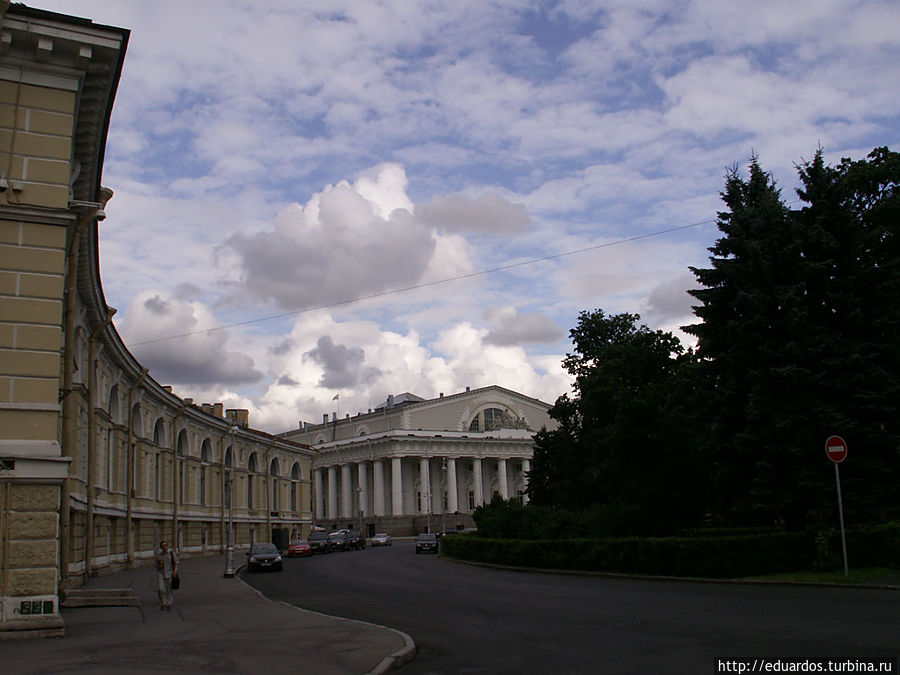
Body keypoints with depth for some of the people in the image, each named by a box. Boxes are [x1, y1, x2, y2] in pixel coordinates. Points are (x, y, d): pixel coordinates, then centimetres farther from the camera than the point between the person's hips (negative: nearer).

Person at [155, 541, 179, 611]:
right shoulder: (159, 555, 8)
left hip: (169, 573, -2)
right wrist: (159, 565, -7)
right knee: (161, 589, -9)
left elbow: (176, 563, -2)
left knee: (169, 590, -3)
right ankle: (163, 603, 9)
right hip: (160, 573, 2)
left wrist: (175, 571, -16)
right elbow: (156, 565, 15)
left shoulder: (172, 553, 2)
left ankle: (169, 605, 8)